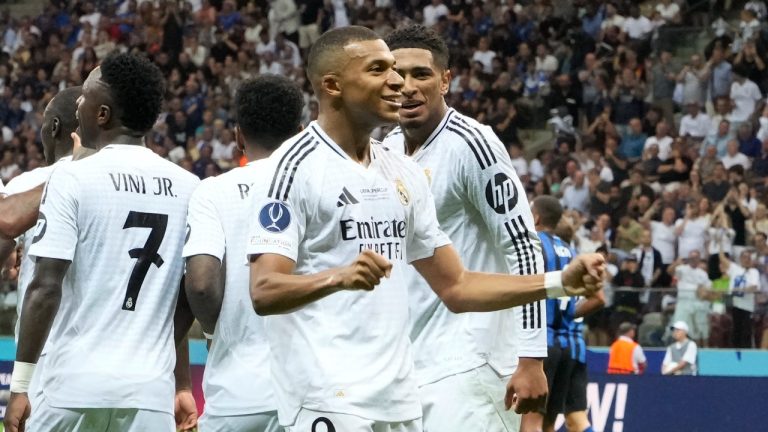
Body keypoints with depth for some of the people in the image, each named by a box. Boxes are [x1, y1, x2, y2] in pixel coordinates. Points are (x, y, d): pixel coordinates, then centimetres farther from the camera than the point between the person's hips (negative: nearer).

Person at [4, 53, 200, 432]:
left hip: (75, 387, -3)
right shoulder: (189, 188, 7)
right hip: (152, 393, 3)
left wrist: (19, 385, -7)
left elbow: (45, 287, -11)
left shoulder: (72, 179, -5)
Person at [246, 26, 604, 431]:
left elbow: (456, 287, 19)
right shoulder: (296, 165, -7)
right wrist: (337, 277, -35)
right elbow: (264, 291, -16)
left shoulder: (403, 173, 16)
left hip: (399, 399, 8)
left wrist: (560, 282, 8)